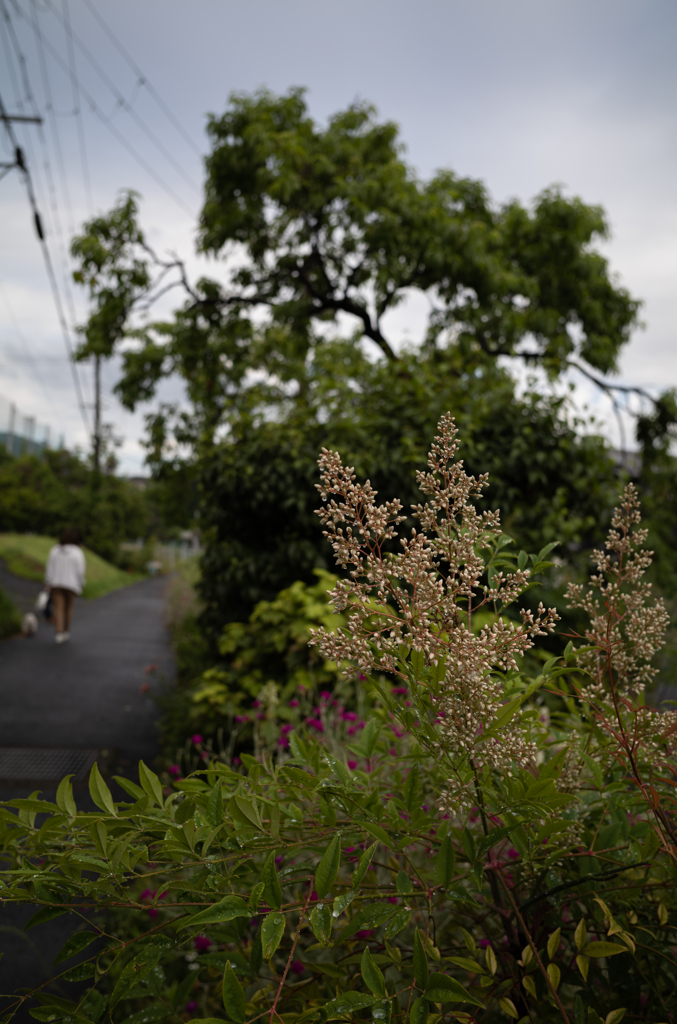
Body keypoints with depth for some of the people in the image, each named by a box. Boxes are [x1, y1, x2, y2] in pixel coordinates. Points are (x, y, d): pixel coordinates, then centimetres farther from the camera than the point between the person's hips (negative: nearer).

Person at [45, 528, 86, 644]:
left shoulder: (55, 550, 0)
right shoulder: (77, 552, -8)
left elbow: (49, 569, 1)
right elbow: (80, 571, -11)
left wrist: (47, 584, 8)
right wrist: (81, 585, 0)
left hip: (56, 584, 1)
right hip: (71, 584, -1)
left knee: (59, 609, 0)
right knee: (68, 607, 17)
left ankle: (59, 633, -13)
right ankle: (66, 631, 25)